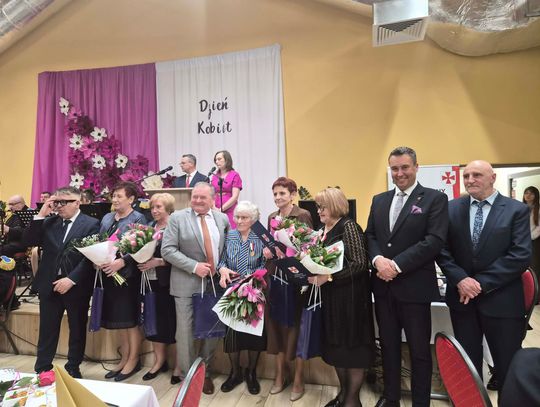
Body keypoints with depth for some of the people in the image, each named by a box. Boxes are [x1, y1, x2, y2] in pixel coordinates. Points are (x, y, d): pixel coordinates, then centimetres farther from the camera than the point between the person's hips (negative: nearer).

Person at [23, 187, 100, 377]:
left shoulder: (91, 224, -6)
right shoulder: (49, 222, 8)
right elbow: (28, 242, -1)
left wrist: (71, 279, -18)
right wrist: (40, 215, -7)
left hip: (76, 286, -3)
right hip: (49, 284, 3)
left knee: (77, 330, 11)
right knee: (47, 330, 12)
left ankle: (73, 368, 29)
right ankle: (41, 369, 29)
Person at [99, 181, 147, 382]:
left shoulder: (138, 219, -7)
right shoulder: (107, 218, 11)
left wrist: (121, 262, -25)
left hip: (128, 275, -6)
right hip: (109, 275, 6)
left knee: (130, 320, 5)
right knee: (118, 320, 14)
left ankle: (133, 360, 20)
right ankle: (124, 359, 28)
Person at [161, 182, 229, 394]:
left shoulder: (222, 218, 6)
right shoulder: (177, 218, -5)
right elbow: (167, 250, -11)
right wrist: (194, 266, -18)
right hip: (187, 284, -3)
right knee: (185, 331, 7)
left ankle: (204, 371, 33)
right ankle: (188, 374, 28)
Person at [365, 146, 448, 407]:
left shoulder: (435, 199, -5)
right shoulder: (379, 200, 11)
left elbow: (435, 240, -15)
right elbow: (370, 235, 8)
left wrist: (397, 264, -20)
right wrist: (378, 259, -12)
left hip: (415, 286, -4)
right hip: (383, 285, 5)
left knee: (419, 349, 11)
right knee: (388, 345, 18)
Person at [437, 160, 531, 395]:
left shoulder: (517, 210, -3)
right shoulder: (451, 209, 4)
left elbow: (521, 256, -12)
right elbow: (442, 249, 1)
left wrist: (482, 283, -16)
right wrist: (460, 280, -13)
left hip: (501, 300, -2)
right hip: (462, 297, 3)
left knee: (509, 367, 10)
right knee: (467, 363, 16)